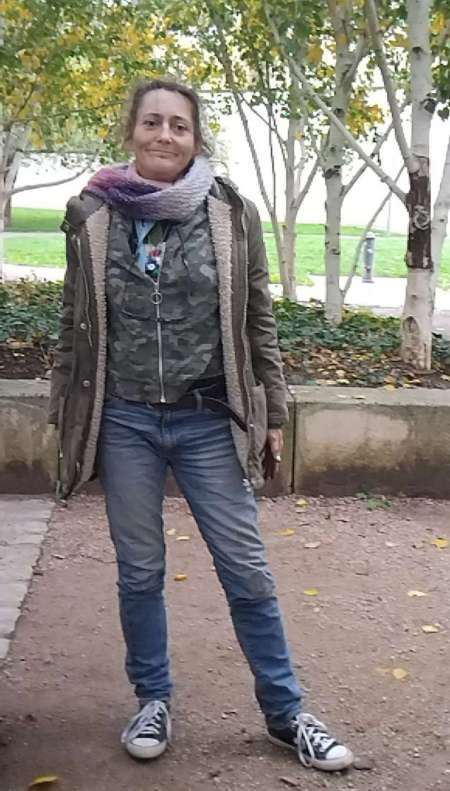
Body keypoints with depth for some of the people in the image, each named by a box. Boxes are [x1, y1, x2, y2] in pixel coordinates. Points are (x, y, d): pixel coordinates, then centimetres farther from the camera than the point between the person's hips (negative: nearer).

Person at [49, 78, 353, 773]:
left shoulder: (231, 213, -2)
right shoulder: (92, 215, 0)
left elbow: (259, 323, 3)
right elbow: (75, 324, 7)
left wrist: (272, 416, 4)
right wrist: (65, 416, 8)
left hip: (210, 421, -1)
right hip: (123, 421, 1)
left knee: (247, 570, 4)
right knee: (139, 571, 12)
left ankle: (285, 712, 21)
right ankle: (153, 701, 31)